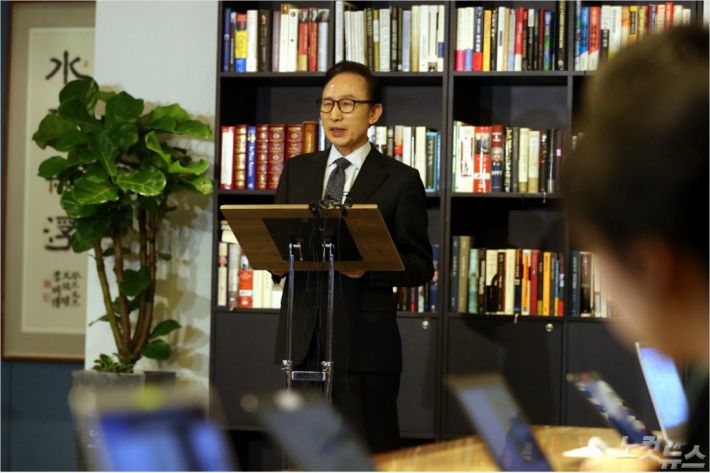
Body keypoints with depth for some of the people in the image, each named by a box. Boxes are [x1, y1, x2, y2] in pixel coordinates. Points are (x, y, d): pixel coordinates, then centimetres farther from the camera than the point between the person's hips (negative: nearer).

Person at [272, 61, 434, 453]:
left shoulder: (399, 180, 1)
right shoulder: (296, 171, 15)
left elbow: (420, 266, -1)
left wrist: (369, 266, -19)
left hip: (364, 342, -4)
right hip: (301, 337, 4)